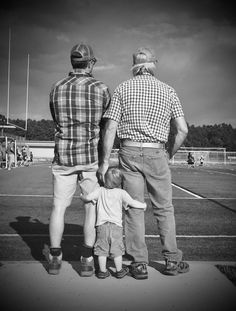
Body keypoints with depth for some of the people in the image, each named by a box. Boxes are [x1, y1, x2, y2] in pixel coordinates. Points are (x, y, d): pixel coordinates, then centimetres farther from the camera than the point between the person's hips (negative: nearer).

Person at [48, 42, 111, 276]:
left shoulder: (56, 88, 4)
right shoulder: (101, 89, -4)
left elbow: (56, 121, 11)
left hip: (63, 156, 2)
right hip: (92, 156, -2)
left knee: (59, 207, 10)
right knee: (92, 207, 8)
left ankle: (54, 258, 18)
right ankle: (87, 260, 10)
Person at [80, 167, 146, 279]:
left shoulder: (100, 191, 1)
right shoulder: (121, 193, -2)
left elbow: (88, 197, -4)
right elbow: (132, 203, -4)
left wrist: (82, 196, 19)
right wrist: (143, 205, 14)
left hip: (102, 225, 1)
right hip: (116, 225, -1)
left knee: (102, 249, 9)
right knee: (117, 250, 10)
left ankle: (102, 271, 15)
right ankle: (119, 271, 20)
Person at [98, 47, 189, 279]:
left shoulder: (123, 89, 3)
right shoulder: (167, 91, 5)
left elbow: (110, 128, -5)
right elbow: (183, 130, -1)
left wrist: (105, 161, -3)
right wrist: (170, 154, 12)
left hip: (129, 153, 0)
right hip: (156, 153, 1)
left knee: (134, 209, 5)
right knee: (164, 208, 12)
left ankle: (139, 264, 10)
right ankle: (172, 260, 21)